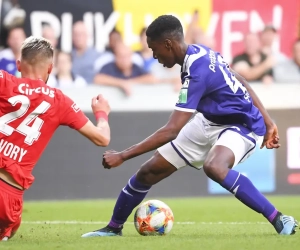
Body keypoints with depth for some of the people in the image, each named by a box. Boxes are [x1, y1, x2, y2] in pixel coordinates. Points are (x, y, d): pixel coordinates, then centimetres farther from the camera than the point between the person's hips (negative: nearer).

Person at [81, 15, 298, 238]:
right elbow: (239, 83, 7)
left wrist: (122, 156, -30)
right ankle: (114, 227, 28)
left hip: (241, 126, -9)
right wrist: (267, 122, 12)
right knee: (148, 172, 6)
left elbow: (171, 131, -33)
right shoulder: (199, 52, -5)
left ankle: (280, 220, -30)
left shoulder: (197, 73, -31)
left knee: (214, 167, -42)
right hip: (211, 122, 9)